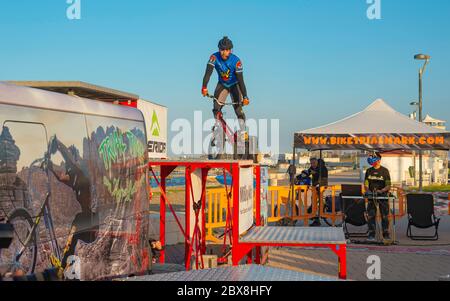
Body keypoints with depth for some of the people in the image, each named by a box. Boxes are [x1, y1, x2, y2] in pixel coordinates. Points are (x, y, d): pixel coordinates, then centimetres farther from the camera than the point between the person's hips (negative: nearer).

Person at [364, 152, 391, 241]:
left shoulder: (385, 171, -1)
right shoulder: (369, 171, 9)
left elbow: (388, 185, -4)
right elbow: (366, 184, 10)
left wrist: (381, 191, -20)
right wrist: (368, 191, -10)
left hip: (383, 196, -2)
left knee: (384, 216, 2)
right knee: (371, 216, -2)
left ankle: (386, 234, 12)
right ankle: (371, 234, 1)